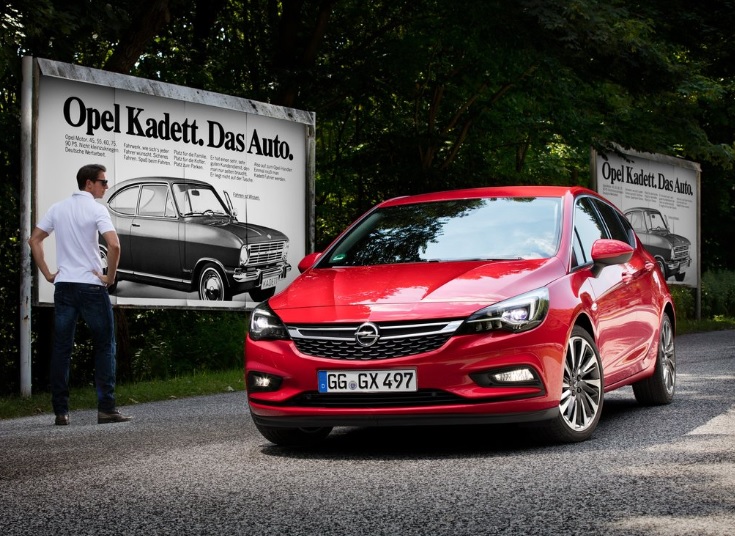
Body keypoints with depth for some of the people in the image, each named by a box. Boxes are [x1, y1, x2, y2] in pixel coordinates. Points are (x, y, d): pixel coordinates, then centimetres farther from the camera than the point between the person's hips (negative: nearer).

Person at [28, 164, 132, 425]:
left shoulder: (58, 208, 10)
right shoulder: (96, 209, -8)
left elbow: (34, 239, 13)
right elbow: (114, 245, -21)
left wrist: (47, 274, 13)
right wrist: (110, 277, -9)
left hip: (63, 286, 5)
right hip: (91, 286, -5)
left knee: (61, 348, 6)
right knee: (104, 347, 4)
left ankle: (60, 411, 7)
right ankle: (106, 408, -1)